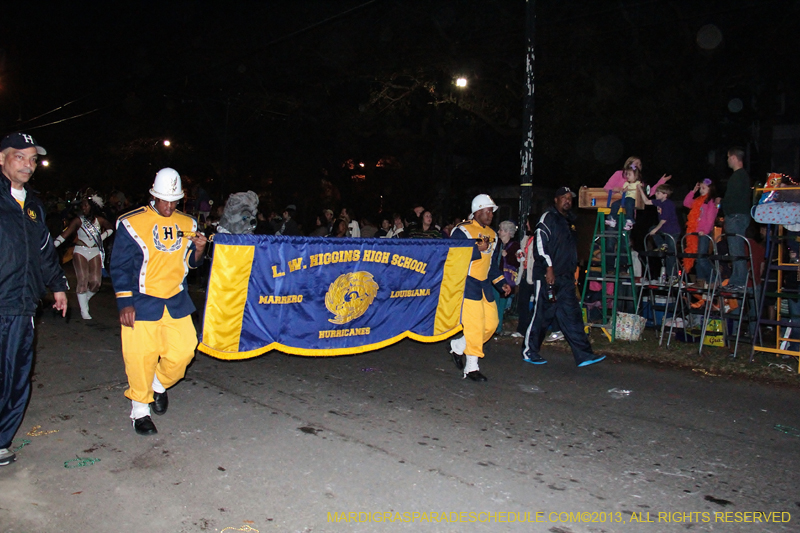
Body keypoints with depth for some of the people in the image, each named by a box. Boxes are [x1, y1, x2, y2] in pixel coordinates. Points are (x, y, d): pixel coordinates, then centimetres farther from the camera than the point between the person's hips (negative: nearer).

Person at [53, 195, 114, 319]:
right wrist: (53, 245, -22)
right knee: (83, 280, -9)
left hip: (95, 252, 3)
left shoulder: (99, 220, 5)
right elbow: (65, 234, -11)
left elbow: (111, 228, 24)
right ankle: (84, 310, -1)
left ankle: (85, 299, 26)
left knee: (96, 281, -4)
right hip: (80, 252, -3)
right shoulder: (78, 220, -3)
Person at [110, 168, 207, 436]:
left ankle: (160, 384, 33)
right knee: (141, 358, -2)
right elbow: (119, 266, -4)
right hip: (142, 303, -4)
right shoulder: (132, 223, -5)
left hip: (177, 303, 4)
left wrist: (199, 249, -7)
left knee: (183, 351, 1)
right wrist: (125, 303, -9)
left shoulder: (187, 224, 8)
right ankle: (140, 409, 19)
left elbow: (192, 263, 16)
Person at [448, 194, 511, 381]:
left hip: (484, 285, 8)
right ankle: (471, 368, 3)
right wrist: (479, 249, -19)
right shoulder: (462, 231, -8)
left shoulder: (492, 234, 16)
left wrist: (501, 283, 13)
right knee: (475, 325, -9)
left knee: (491, 323, 6)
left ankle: (458, 346, 25)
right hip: (467, 284, -8)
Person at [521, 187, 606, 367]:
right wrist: (549, 267, -20)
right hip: (547, 275, -8)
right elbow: (541, 243, -15)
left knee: (571, 315, 4)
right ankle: (529, 352, 11)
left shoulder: (569, 220, 20)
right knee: (542, 314, -2)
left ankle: (583, 355, 3)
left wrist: (573, 270, 19)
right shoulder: (548, 217, -5)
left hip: (565, 277, 8)